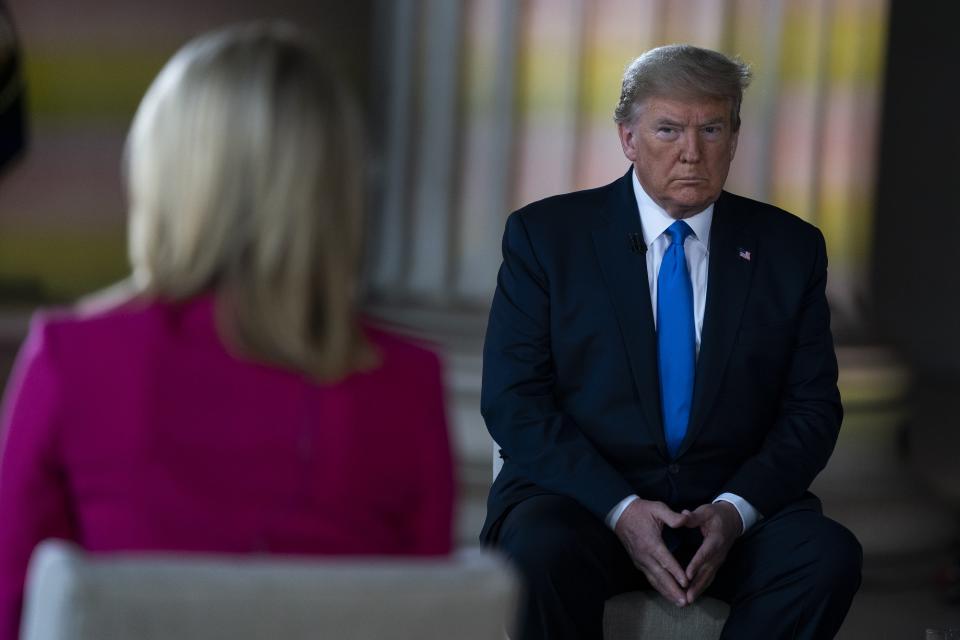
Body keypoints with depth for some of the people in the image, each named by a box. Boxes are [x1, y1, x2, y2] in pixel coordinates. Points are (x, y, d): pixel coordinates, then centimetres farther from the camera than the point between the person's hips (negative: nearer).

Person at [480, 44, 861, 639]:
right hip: (583, 496, -2)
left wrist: (736, 509, -12)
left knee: (829, 556, -28)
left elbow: (812, 407, 7)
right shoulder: (545, 234, 2)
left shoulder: (790, 248, 8)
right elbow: (513, 400, -3)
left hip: (731, 506, 2)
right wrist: (620, 508, -16)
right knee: (541, 550, -35)